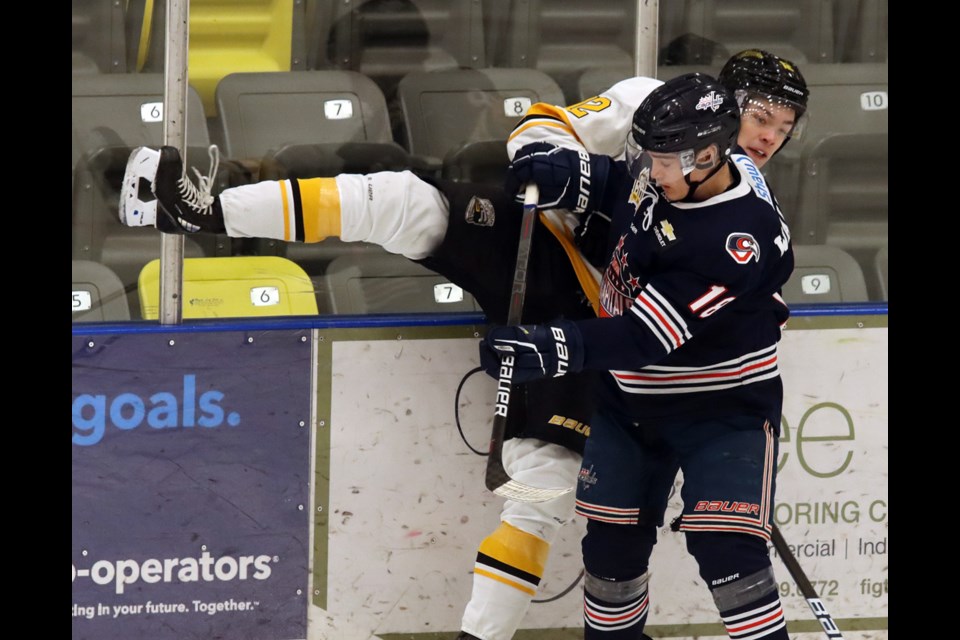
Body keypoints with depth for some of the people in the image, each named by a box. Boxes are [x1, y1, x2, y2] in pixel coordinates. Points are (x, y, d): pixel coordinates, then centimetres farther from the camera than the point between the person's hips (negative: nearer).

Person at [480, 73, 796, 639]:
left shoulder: (741, 239, -33)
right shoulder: (665, 169, -11)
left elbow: (647, 336, -35)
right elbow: (621, 186, 14)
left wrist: (556, 348, -45)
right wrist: (564, 172, -7)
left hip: (723, 407, -7)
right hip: (631, 397, 7)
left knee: (727, 550, -17)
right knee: (612, 541, 11)